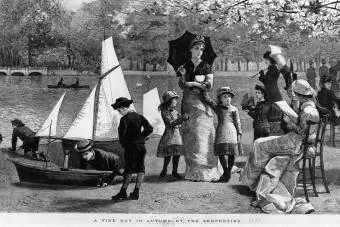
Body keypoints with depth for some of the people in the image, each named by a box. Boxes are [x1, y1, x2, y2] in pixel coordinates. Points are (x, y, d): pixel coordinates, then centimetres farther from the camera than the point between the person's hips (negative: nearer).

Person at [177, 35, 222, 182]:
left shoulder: (206, 67, 6)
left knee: (202, 136, -7)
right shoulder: (185, 67, 12)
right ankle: (192, 171, 3)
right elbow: (181, 86, 4)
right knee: (189, 137, -1)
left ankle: (205, 171, -4)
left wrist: (193, 83, -10)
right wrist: (182, 76, -14)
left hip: (201, 104, -2)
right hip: (188, 104, 2)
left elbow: (209, 86, -4)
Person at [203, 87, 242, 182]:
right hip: (220, 132, 2)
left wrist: (239, 134, 2)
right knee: (220, 153, 1)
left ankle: (229, 172, 9)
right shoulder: (217, 107, 12)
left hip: (231, 132, -2)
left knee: (231, 153, -5)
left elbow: (237, 123, 7)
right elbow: (207, 99, 12)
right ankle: (225, 171, 19)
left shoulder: (234, 109, 7)